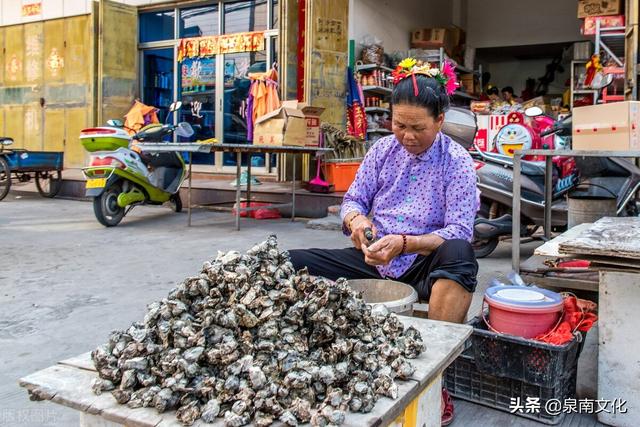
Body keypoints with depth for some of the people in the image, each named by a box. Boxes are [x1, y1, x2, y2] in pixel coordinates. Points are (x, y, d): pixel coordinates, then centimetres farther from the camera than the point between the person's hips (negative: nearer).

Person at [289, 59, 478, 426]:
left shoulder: (457, 162, -6)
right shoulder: (383, 149, 7)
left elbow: (459, 232, -15)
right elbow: (353, 199, 9)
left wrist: (405, 243, -31)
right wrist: (356, 220, -16)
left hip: (426, 264, -3)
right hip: (374, 259, 4)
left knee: (460, 254, -40)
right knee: (291, 264, -15)